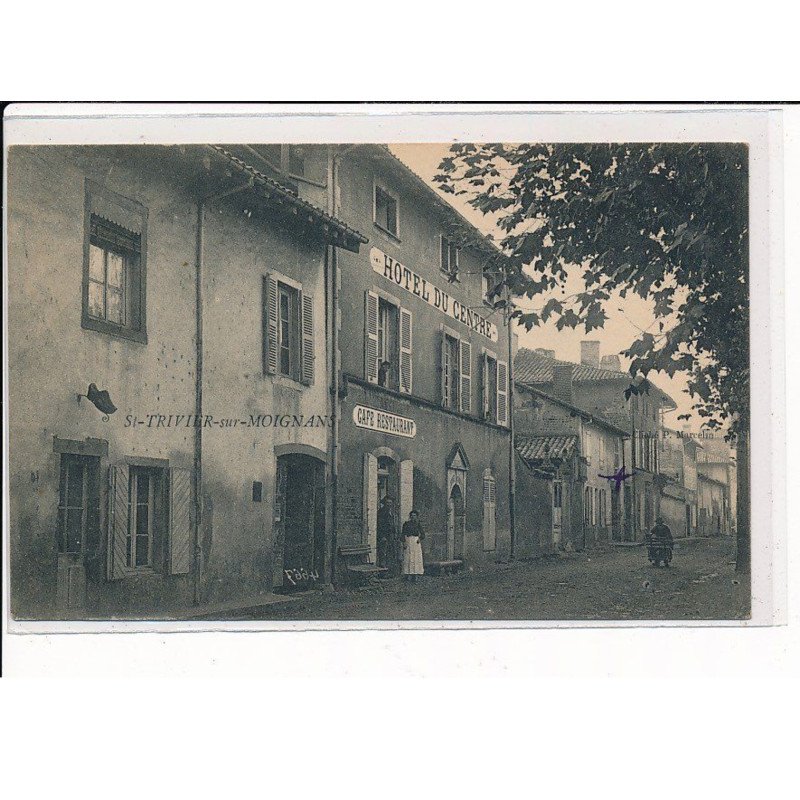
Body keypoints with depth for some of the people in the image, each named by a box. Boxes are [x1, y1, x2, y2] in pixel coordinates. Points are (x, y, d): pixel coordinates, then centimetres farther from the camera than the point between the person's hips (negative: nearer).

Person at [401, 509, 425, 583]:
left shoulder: (418, 524, 12)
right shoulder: (406, 524, 4)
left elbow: (422, 534, 13)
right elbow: (404, 534, -2)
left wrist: (420, 539, -7)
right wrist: (404, 542, -13)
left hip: (416, 543, 3)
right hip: (408, 542, -3)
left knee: (416, 558, -1)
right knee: (408, 558, -6)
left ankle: (414, 576, 1)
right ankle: (406, 576, -3)